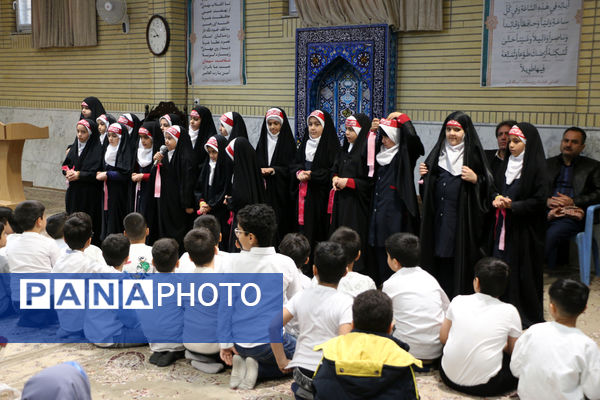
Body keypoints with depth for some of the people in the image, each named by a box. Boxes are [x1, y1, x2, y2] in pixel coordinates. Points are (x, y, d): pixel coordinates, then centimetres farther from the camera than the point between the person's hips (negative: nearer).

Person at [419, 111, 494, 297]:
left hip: (462, 218, -4)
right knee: (439, 257, 7)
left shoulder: (474, 154, -3)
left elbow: (489, 185, -3)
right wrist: (425, 175, 1)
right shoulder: (438, 152, 12)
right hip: (438, 217, 5)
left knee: (458, 260, -3)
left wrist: (475, 179, -21)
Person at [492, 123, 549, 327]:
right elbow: (496, 186, 18)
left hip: (525, 228, -6)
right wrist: (497, 198, -4)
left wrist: (512, 205, -19)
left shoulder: (537, 167, -10)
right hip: (504, 226, 6)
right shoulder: (506, 164, 11)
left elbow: (540, 200, -13)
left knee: (524, 270, 0)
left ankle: (528, 315, 14)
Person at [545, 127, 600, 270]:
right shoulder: (549, 164, 24)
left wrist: (573, 201, -8)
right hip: (548, 212, 3)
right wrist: (546, 201, -3)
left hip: (571, 215, -3)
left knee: (551, 235, -34)